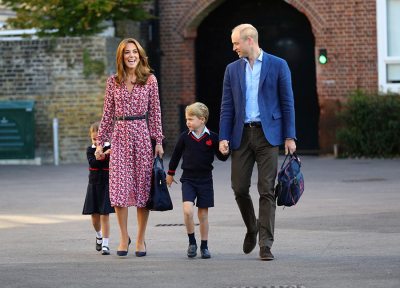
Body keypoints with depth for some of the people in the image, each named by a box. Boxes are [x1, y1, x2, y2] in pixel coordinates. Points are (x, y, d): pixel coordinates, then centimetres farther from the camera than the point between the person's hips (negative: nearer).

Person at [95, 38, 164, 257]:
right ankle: (124, 237, 8)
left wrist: (158, 141, 0)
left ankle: (141, 239, 11)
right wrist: (101, 141, 7)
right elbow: (108, 113, 10)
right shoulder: (113, 82, 7)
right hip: (120, 136, 1)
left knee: (143, 185, 2)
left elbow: (154, 112, 4)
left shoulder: (150, 80, 3)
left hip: (142, 134, -1)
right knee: (119, 187, -6)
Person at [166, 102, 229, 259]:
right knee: (188, 210, -18)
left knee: (203, 214, 6)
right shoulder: (185, 137, -1)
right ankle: (192, 242, 0)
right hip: (188, 179, 0)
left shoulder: (212, 137, -4)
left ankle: (204, 246, 19)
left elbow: (222, 157, 3)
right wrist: (170, 173, 21)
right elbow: (176, 154, 13)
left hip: (205, 180, 0)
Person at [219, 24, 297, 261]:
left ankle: (266, 244, -4)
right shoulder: (233, 69, 12)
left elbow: (287, 103, 1)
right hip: (242, 134, 3)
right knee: (239, 188, 1)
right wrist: (224, 137, 0)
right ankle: (252, 229, 27)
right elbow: (227, 106, 10)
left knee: (267, 190, -5)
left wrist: (290, 137, -5)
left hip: (268, 134, -3)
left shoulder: (278, 65, 2)